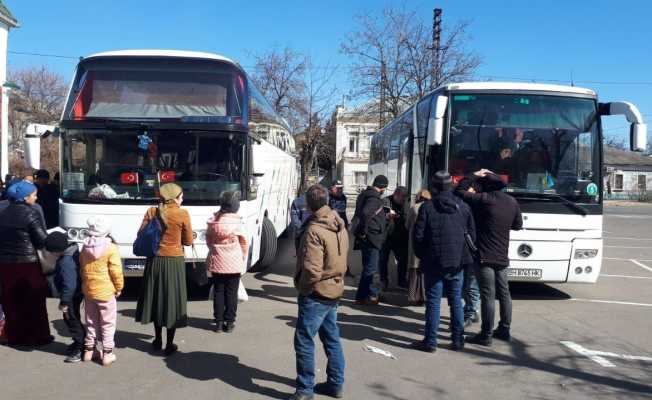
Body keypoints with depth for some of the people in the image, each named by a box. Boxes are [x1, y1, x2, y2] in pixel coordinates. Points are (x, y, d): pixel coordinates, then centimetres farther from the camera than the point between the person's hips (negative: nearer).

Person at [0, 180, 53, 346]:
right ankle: (38, 337, 12)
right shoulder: (31, 213, -13)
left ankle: (15, 336, 22)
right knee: (34, 301, 6)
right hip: (27, 264, -6)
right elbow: (42, 240, -15)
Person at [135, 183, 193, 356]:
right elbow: (188, 241, -4)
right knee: (172, 300, 6)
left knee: (156, 298, 17)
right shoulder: (183, 214, -11)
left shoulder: (152, 212, -2)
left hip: (155, 260, 3)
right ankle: (169, 345, 11)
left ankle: (158, 340, 28)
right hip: (174, 261, -3)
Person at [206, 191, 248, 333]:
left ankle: (219, 321, 14)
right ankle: (229, 322, 11)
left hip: (216, 262, 3)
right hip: (234, 264, -3)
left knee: (218, 291, 11)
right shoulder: (237, 223, -12)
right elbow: (244, 244, -4)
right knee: (231, 292, 7)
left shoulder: (213, 221, -3)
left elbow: (208, 240, 8)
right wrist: (244, 260, 11)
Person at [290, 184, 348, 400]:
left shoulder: (314, 230, -22)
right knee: (332, 339, 17)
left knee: (304, 341, 1)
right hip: (334, 290, 9)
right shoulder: (340, 227, 4)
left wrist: (302, 287, -10)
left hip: (316, 294, -9)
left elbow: (311, 270, -24)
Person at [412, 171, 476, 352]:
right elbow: (472, 234, 9)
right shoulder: (463, 207, 5)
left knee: (433, 302, 1)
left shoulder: (427, 207, -8)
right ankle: (458, 340, 18)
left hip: (434, 262, -3)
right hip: (457, 263, 4)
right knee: (456, 301, 12)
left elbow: (418, 235, -8)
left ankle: (430, 342, 5)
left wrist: (422, 256, 6)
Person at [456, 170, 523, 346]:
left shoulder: (485, 199, -12)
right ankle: (505, 330, 25)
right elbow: (518, 225, 19)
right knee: (504, 293, 15)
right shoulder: (512, 202, 8)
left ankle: (486, 335, -1)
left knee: (488, 295, -5)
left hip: (485, 257, -7)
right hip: (502, 257, 7)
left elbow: (459, 193, -11)